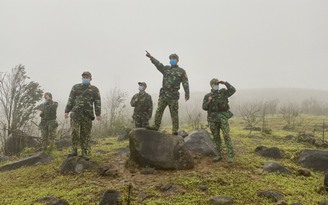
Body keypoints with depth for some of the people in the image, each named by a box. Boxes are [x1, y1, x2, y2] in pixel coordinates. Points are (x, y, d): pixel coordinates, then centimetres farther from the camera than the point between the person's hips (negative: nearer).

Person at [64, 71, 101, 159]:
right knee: (75, 132, -7)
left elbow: (97, 102, 5)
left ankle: (85, 152, 6)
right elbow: (70, 100, 11)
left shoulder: (94, 89, 9)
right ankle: (74, 150, 1)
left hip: (87, 115, -1)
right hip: (75, 113, 1)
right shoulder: (76, 87, 11)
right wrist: (67, 111, 6)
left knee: (86, 134, 1)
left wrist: (98, 114, -3)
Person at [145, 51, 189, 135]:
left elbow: (185, 83, -2)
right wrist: (151, 57, -13)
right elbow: (158, 64, 2)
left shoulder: (181, 71, 5)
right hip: (163, 94, 4)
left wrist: (187, 93, -13)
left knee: (174, 113, -1)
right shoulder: (166, 68, 17)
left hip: (173, 96, -4)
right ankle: (156, 126, 2)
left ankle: (175, 130, 3)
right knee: (159, 111, -1)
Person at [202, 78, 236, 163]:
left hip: (223, 117, -2)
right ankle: (219, 155, 19)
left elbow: (233, 90, -7)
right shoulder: (207, 96, 9)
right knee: (216, 137, 8)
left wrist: (225, 83, -12)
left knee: (226, 136, -9)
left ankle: (230, 156, -5)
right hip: (213, 119, 2)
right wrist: (209, 101, -14)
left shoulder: (223, 92, 6)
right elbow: (204, 107, 3)